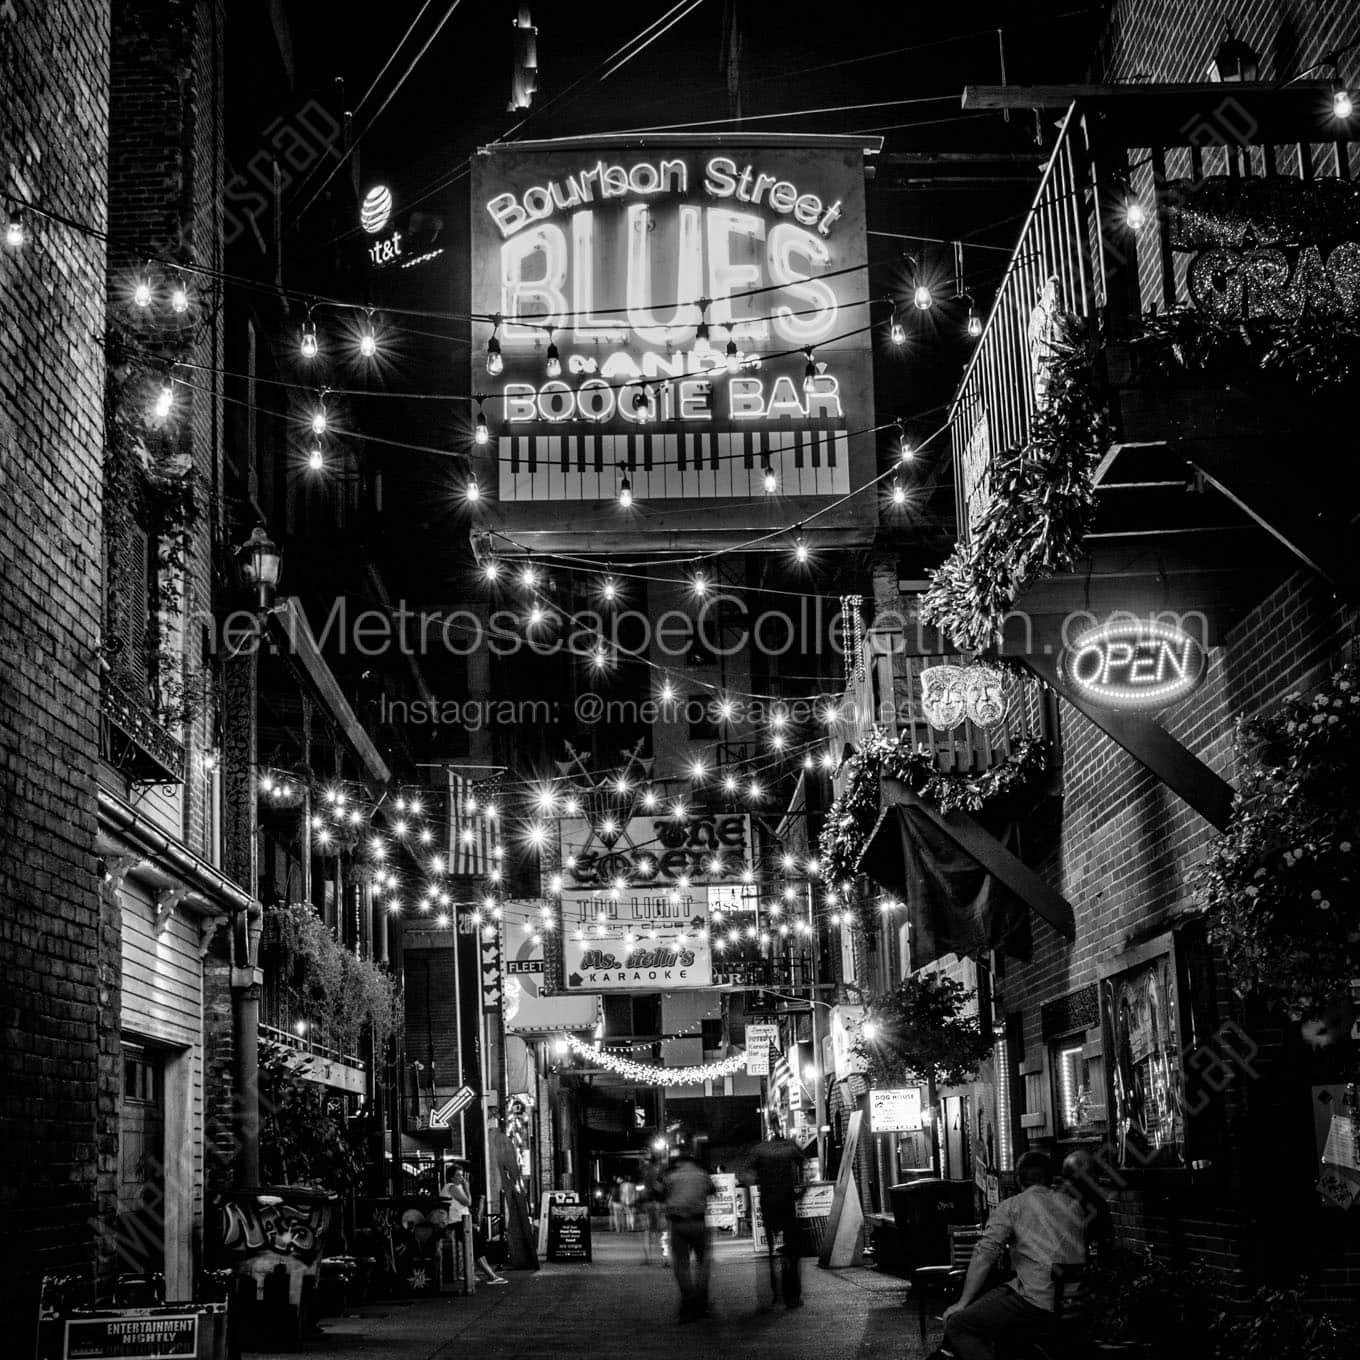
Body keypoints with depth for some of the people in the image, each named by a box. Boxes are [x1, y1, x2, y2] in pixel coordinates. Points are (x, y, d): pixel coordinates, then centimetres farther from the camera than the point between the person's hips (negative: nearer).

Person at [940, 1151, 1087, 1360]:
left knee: (956, 1325, -2)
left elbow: (984, 1256, -5)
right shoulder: (1073, 1205, 16)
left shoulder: (1011, 1206, 1)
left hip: (1039, 1304, -7)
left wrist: (963, 1303, 1)